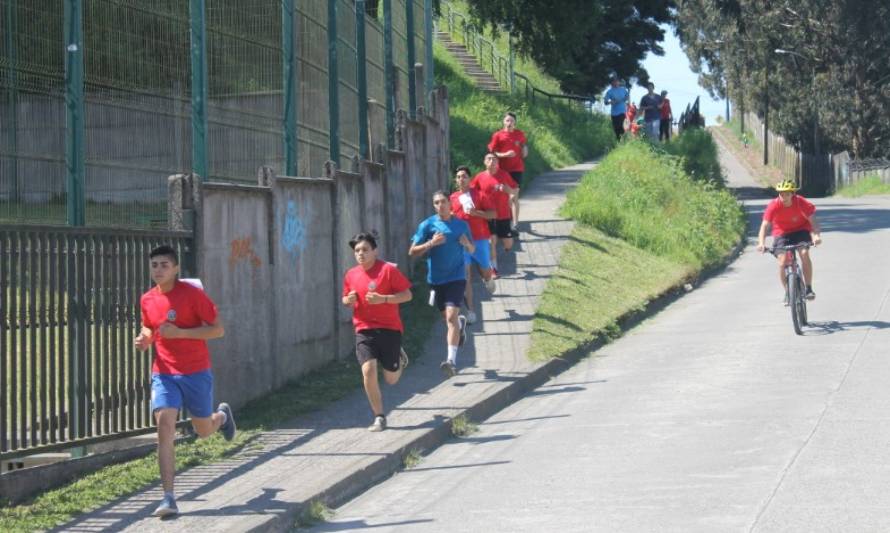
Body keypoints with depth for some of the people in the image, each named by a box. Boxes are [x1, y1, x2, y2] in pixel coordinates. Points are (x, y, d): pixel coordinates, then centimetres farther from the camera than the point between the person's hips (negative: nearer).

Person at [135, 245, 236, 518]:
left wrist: (179, 332, -23)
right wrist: (145, 338, -2)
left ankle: (222, 414, 53)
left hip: (196, 372, -3)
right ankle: (169, 497, -17)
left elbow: (218, 330, -13)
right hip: (164, 372, 3)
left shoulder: (193, 294, -13)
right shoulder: (147, 299, 3)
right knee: (164, 426, -15)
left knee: (203, 430, 13)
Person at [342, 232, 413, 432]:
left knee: (391, 379, 5)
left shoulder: (388, 270, -9)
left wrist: (383, 299, -21)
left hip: (389, 328, -3)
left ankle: (399, 358, 42)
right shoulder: (351, 275, 5)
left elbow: (407, 295, -8)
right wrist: (348, 300, -5)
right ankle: (379, 417, -4)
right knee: (368, 370, -16)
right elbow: (346, 299, 20)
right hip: (364, 330, 3)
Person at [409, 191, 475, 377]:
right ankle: (461, 323, 55)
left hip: (456, 277, -2)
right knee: (448, 316, 17)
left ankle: (452, 361, -21)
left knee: (451, 316, -17)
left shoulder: (461, 225, 3)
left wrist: (467, 244, -9)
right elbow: (412, 251, -4)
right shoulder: (427, 225, -2)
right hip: (436, 279, 2)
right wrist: (431, 243, -20)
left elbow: (472, 250, 14)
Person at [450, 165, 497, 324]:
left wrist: (476, 213, -18)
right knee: (466, 277, -6)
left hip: (480, 239, -1)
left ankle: (488, 280, 49)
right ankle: (470, 312, -4)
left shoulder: (478, 195, 0)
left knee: (486, 273, 9)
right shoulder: (453, 198, 7)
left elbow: (493, 214, -4)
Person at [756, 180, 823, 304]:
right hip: (782, 233, 1)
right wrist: (761, 243, -45)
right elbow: (765, 225, -29)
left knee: (804, 254, -25)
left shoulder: (801, 203, -24)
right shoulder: (773, 206, -24)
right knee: (782, 262, -14)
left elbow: (812, 220, -27)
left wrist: (816, 236, -46)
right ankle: (787, 292, 7)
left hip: (801, 230, -1)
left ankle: (808, 288, -11)